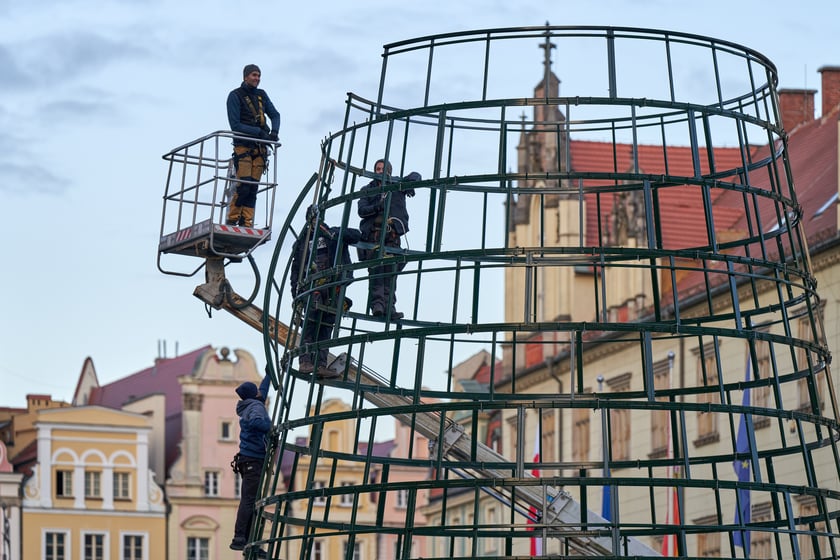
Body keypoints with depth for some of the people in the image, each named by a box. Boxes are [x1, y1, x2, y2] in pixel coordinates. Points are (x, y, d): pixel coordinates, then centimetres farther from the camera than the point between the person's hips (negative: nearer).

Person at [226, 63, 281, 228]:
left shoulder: (261, 95, 15)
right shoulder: (235, 96, -4)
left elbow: (275, 115, 14)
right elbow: (235, 125, -10)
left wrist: (274, 131, -7)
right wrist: (259, 132, -16)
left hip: (260, 147, 5)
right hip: (243, 146, -5)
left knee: (253, 187, 1)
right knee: (243, 185, -16)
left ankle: (247, 223, 1)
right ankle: (232, 220, -6)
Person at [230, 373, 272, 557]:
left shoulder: (249, 407, 21)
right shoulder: (256, 407, -6)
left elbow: (262, 392, 42)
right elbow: (255, 422, -30)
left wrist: (268, 375, 50)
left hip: (249, 461, 10)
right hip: (253, 460, -10)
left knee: (252, 502, 6)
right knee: (249, 500, -15)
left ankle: (249, 542, 3)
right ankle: (239, 539, -21)